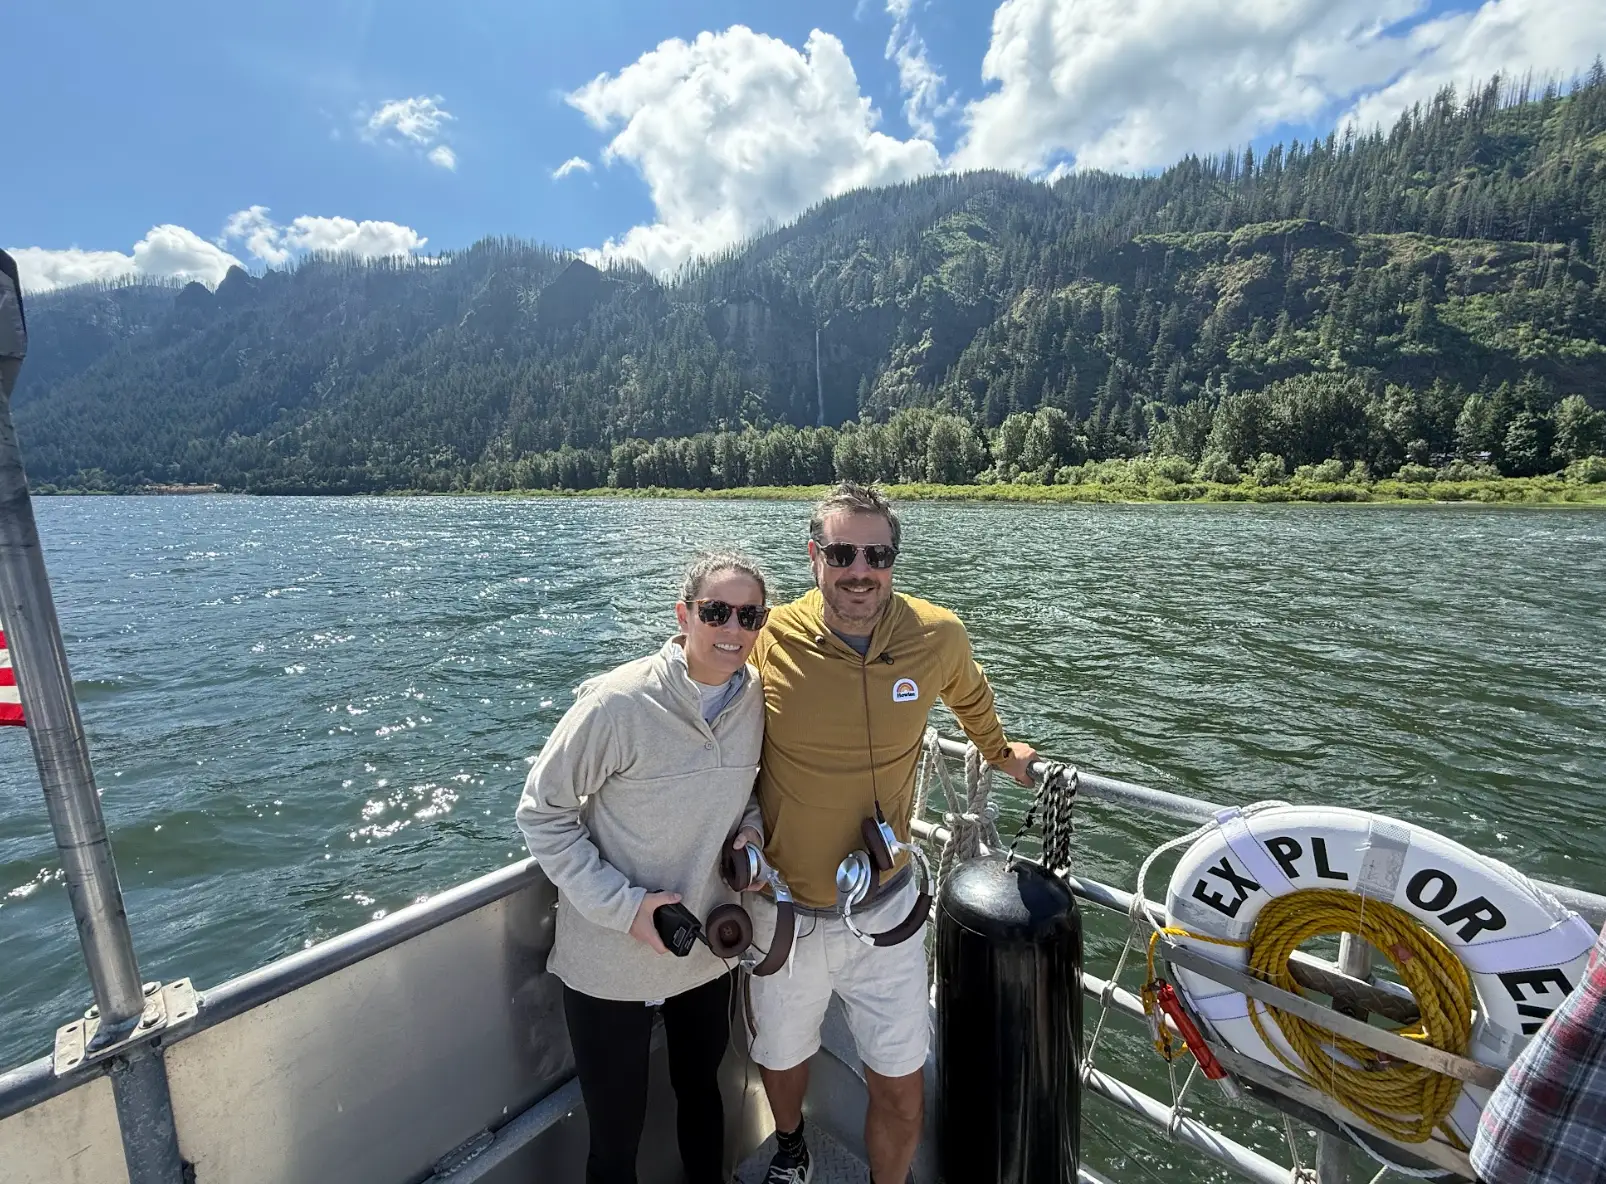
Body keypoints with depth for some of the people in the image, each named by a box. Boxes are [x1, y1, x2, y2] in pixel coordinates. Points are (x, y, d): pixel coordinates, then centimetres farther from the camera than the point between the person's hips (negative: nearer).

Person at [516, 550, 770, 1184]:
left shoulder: (758, 697, -10)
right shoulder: (617, 703, -26)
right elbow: (541, 812, -16)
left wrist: (751, 829, -11)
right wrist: (623, 905, -22)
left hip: (709, 952, 5)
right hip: (610, 961, -5)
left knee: (702, 1094, 31)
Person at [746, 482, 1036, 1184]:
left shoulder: (939, 637, -14)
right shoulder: (767, 640, -19)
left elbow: (970, 697, 10)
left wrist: (1000, 753, 24)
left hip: (886, 908, 0)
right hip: (786, 909, 1)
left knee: (901, 1093, 14)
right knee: (781, 1059, 26)